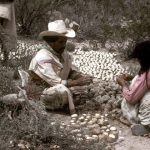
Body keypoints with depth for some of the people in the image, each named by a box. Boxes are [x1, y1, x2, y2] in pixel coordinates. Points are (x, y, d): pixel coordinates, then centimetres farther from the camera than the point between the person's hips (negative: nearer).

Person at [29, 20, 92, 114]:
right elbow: (56, 83, -29)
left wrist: (82, 77, -15)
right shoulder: (43, 57, -24)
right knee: (62, 90, -36)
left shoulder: (64, 53, 0)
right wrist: (77, 82, -28)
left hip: (61, 90, 8)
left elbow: (71, 72, 7)